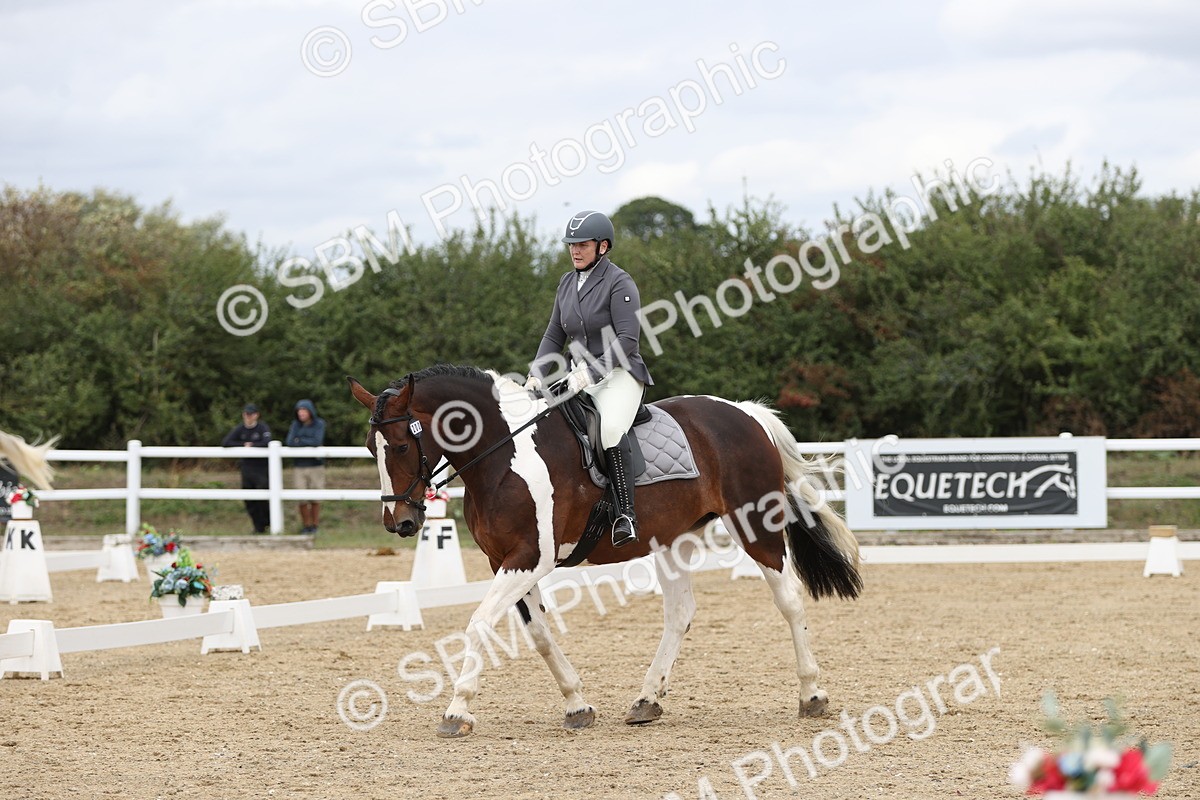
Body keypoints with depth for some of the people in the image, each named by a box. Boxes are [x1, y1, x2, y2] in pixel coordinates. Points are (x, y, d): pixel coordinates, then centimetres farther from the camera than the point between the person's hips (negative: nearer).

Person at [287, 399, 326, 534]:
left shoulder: (319, 424, -3)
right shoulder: (296, 424, 4)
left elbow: (317, 441, -15)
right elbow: (290, 442, -6)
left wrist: (300, 441, -6)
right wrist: (309, 444, -11)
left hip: (316, 465, -2)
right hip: (300, 466, 2)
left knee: (315, 498, 2)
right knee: (302, 499, -2)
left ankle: (315, 525, 14)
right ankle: (306, 525, 11)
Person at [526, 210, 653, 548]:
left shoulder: (619, 282, -9)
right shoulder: (568, 283, 13)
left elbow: (627, 339, -17)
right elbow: (554, 337, 16)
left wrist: (591, 371, -24)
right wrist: (537, 375, 0)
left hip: (620, 374, -8)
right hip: (582, 377, 8)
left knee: (611, 426, -34)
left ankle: (626, 513, -34)